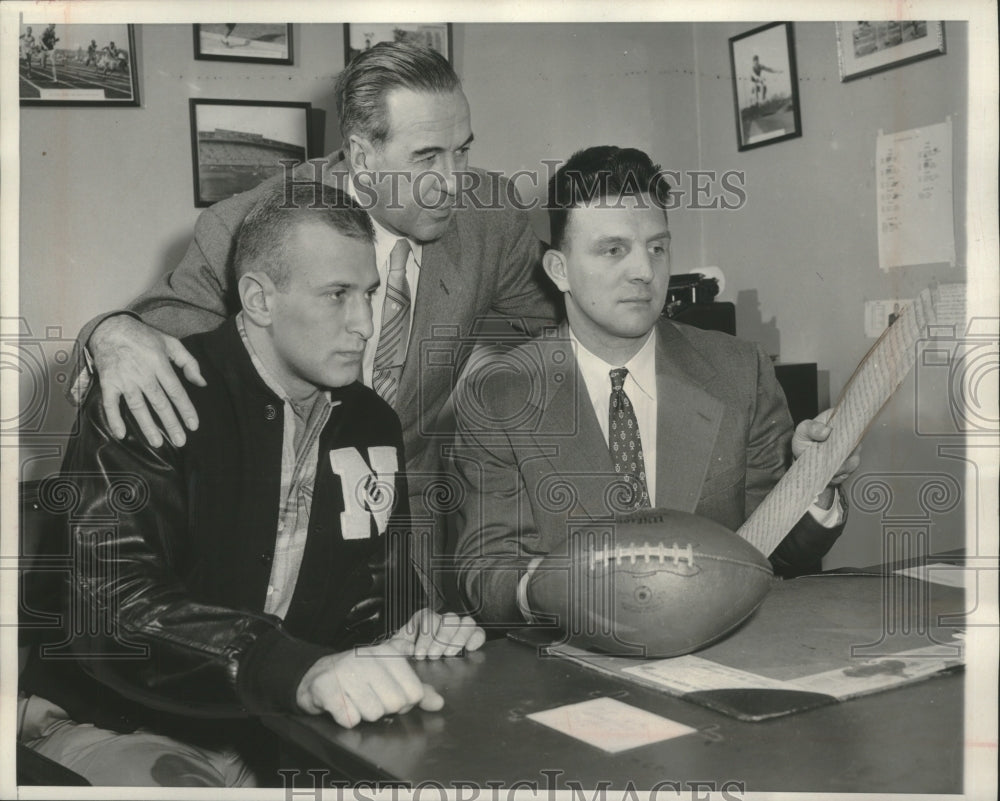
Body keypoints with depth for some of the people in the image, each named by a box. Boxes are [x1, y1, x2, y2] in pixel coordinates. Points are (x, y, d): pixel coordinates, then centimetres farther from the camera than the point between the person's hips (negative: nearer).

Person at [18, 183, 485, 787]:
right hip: (119, 728, -5)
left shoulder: (372, 424, 8)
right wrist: (299, 670, -41)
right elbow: (109, 590, -28)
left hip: (278, 735, 6)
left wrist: (408, 627, -7)